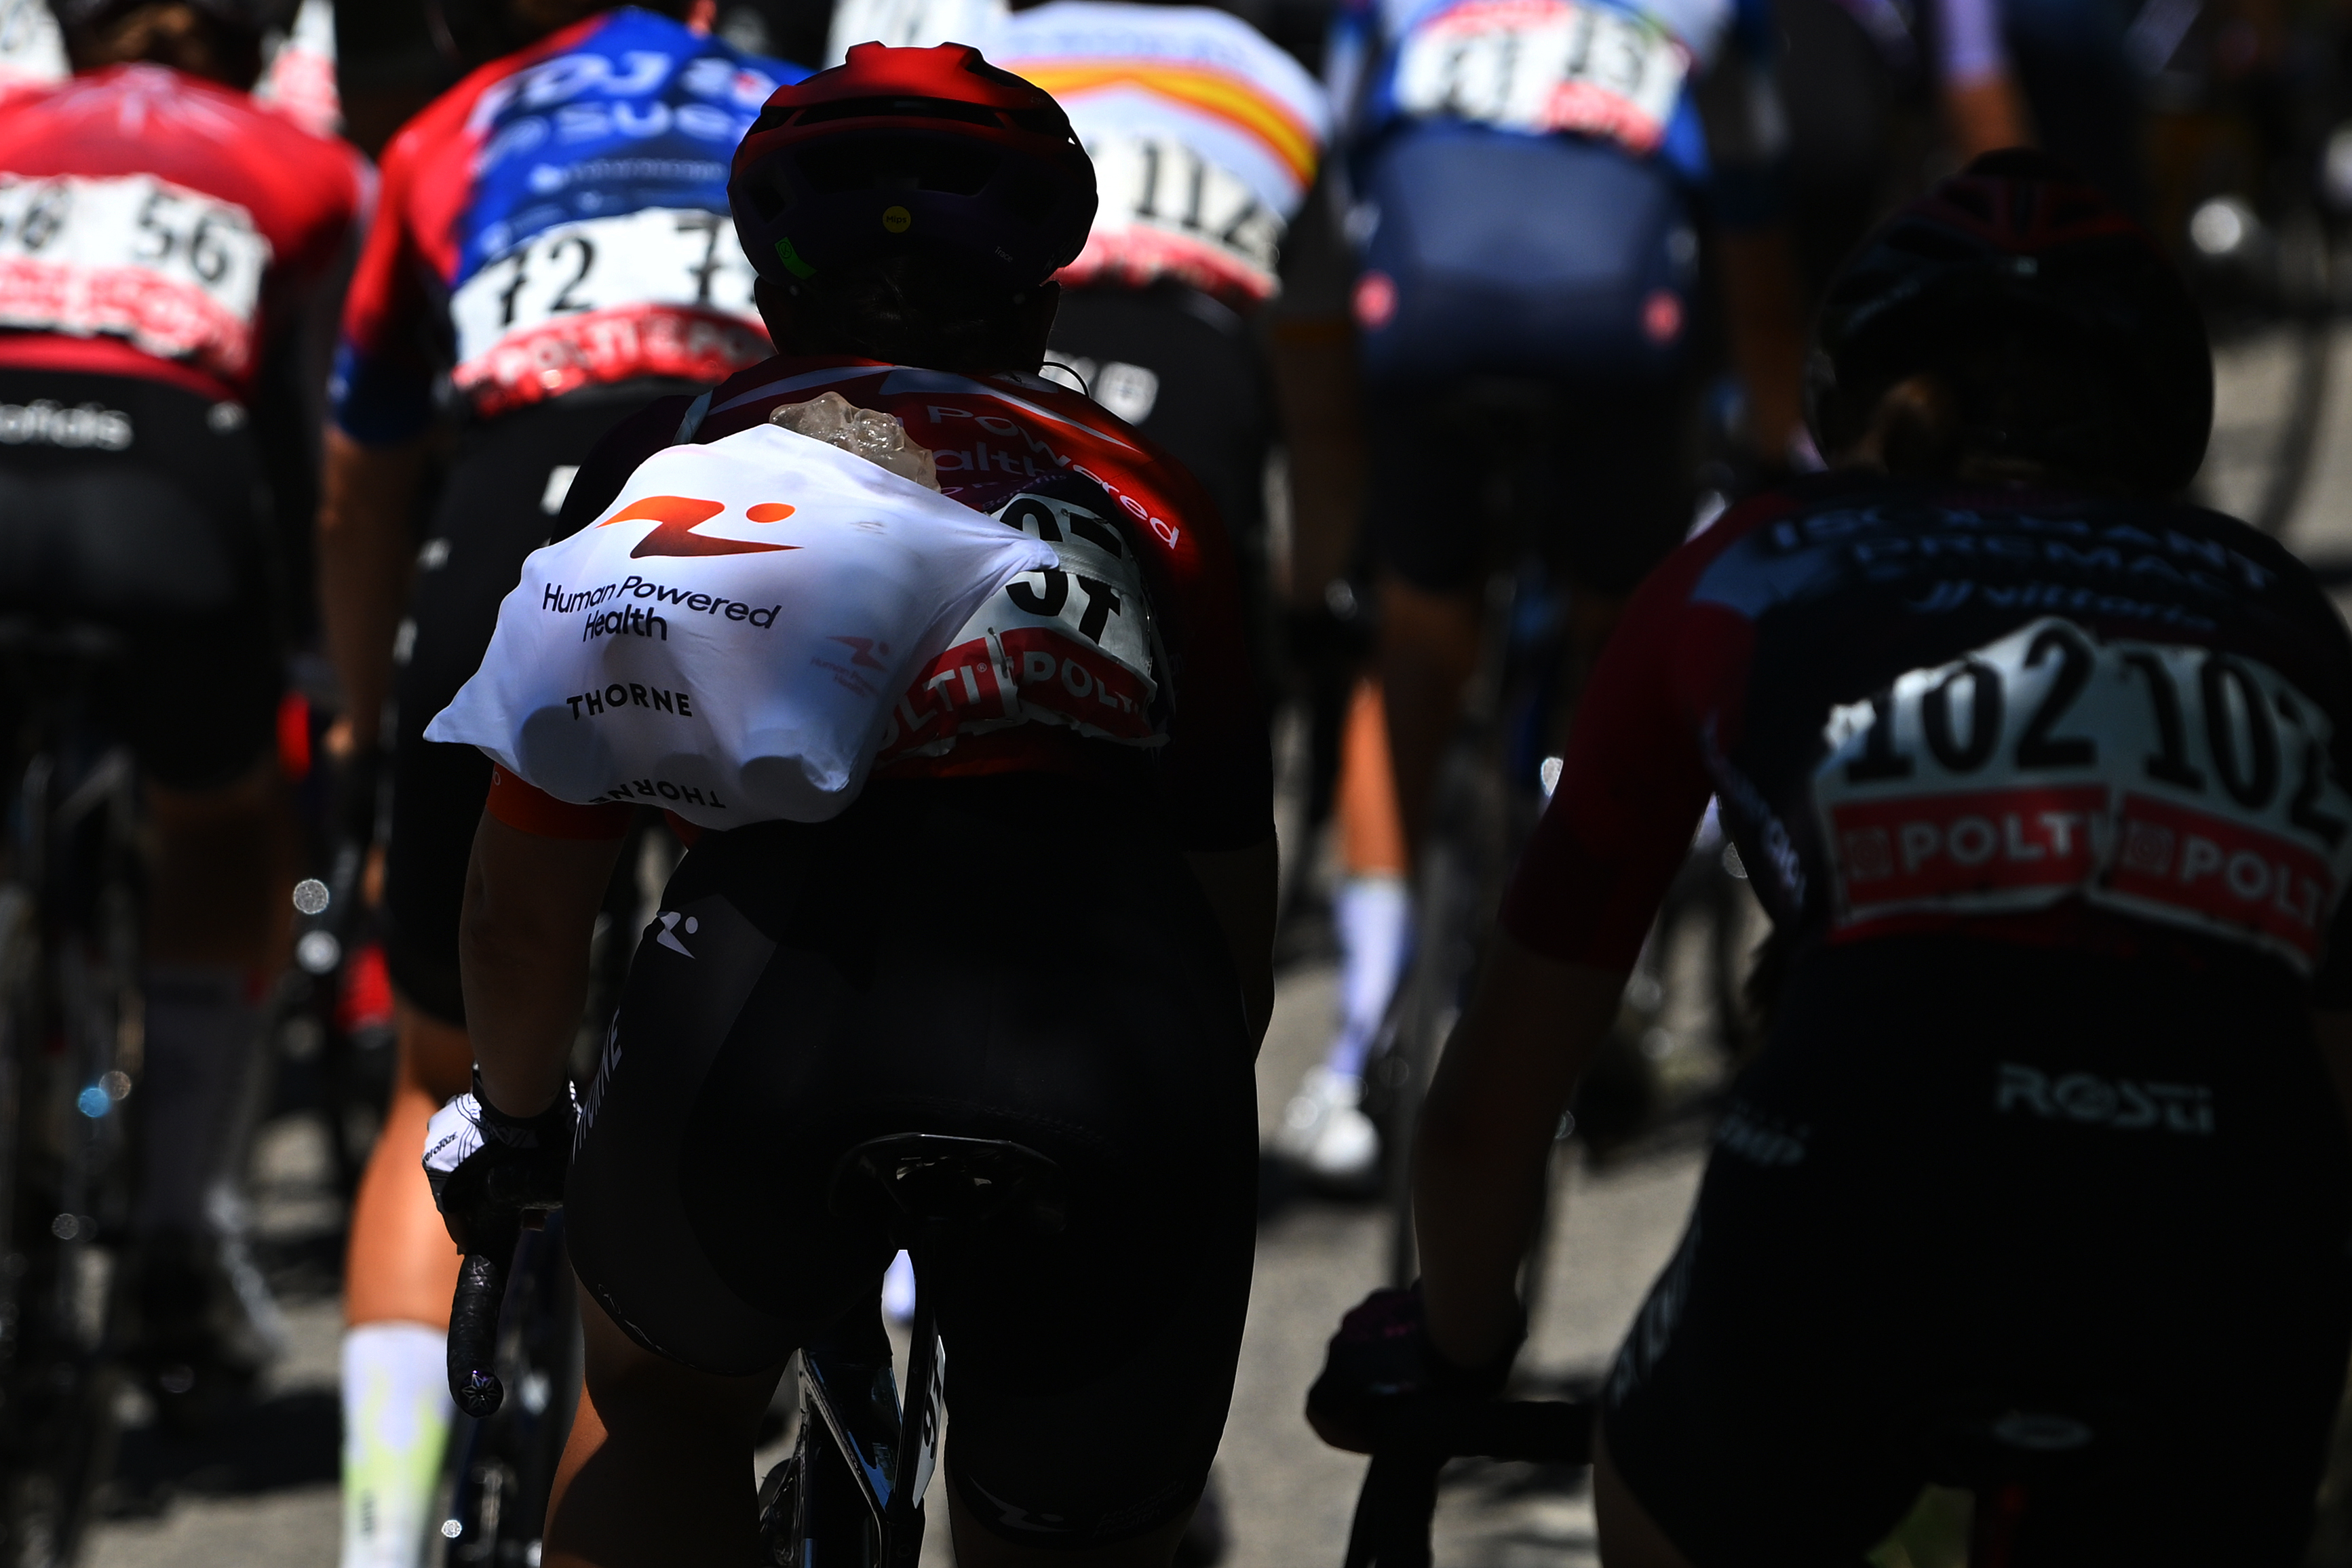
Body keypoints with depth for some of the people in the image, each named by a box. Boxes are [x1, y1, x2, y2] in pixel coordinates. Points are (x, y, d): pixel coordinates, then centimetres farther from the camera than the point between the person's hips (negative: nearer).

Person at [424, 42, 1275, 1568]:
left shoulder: (677, 455, 25)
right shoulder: (1145, 494, 28)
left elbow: (528, 908, 28)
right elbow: (1240, 940, 33)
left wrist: (515, 1127, 48)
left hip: (772, 1015, -1)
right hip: (1120, 1039, 1)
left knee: (658, 1393, 32)